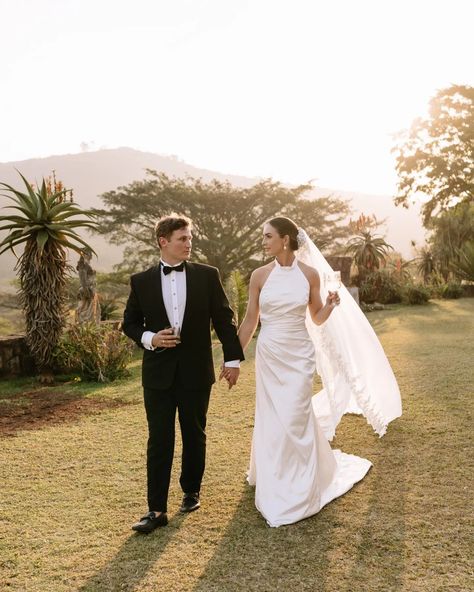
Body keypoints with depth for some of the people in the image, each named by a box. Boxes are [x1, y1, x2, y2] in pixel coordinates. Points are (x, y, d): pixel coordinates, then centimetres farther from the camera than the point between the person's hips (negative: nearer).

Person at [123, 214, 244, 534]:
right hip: (158, 372, 0)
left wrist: (233, 359, -1)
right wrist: (149, 338, -11)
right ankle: (157, 509, 8)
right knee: (159, 441, 1)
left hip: (196, 371, 1)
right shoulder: (141, 281, 0)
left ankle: (191, 491, 34)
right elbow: (130, 322, 8)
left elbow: (224, 318, 2)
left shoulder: (207, 275, -1)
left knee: (195, 435, 14)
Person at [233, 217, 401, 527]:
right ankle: (275, 480, 33)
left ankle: (295, 495, 15)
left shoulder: (310, 273, -3)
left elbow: (317, 319, 6)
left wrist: (331, 305, -14)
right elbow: (250, 321, 4)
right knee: (272, 420, 9)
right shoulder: (260, 275, -1)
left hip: (299, 355, -1)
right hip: (269, 355, 2)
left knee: (293, 420, -3)